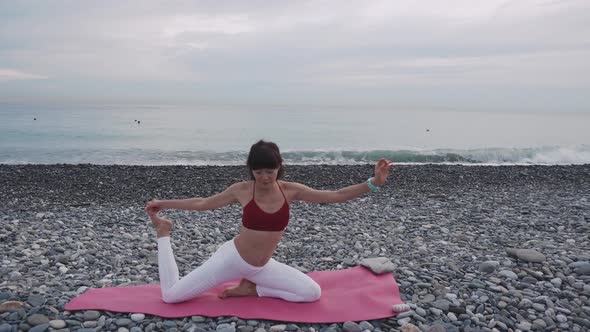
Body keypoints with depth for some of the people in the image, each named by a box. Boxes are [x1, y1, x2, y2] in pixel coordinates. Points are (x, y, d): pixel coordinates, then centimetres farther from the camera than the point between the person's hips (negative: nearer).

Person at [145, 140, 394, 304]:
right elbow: (202, 203, -1)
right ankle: (163, 232, 18)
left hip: (262, 266, 3)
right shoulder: (243, 190, -16)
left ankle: (252, 289, 9)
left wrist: (373, 183, -20)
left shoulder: (291, 190, -10)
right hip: (231, 258, -3)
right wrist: (163, 203, 3)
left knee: (313, 293, -5)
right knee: (171, 296, -5)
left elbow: (335, 196, -12)